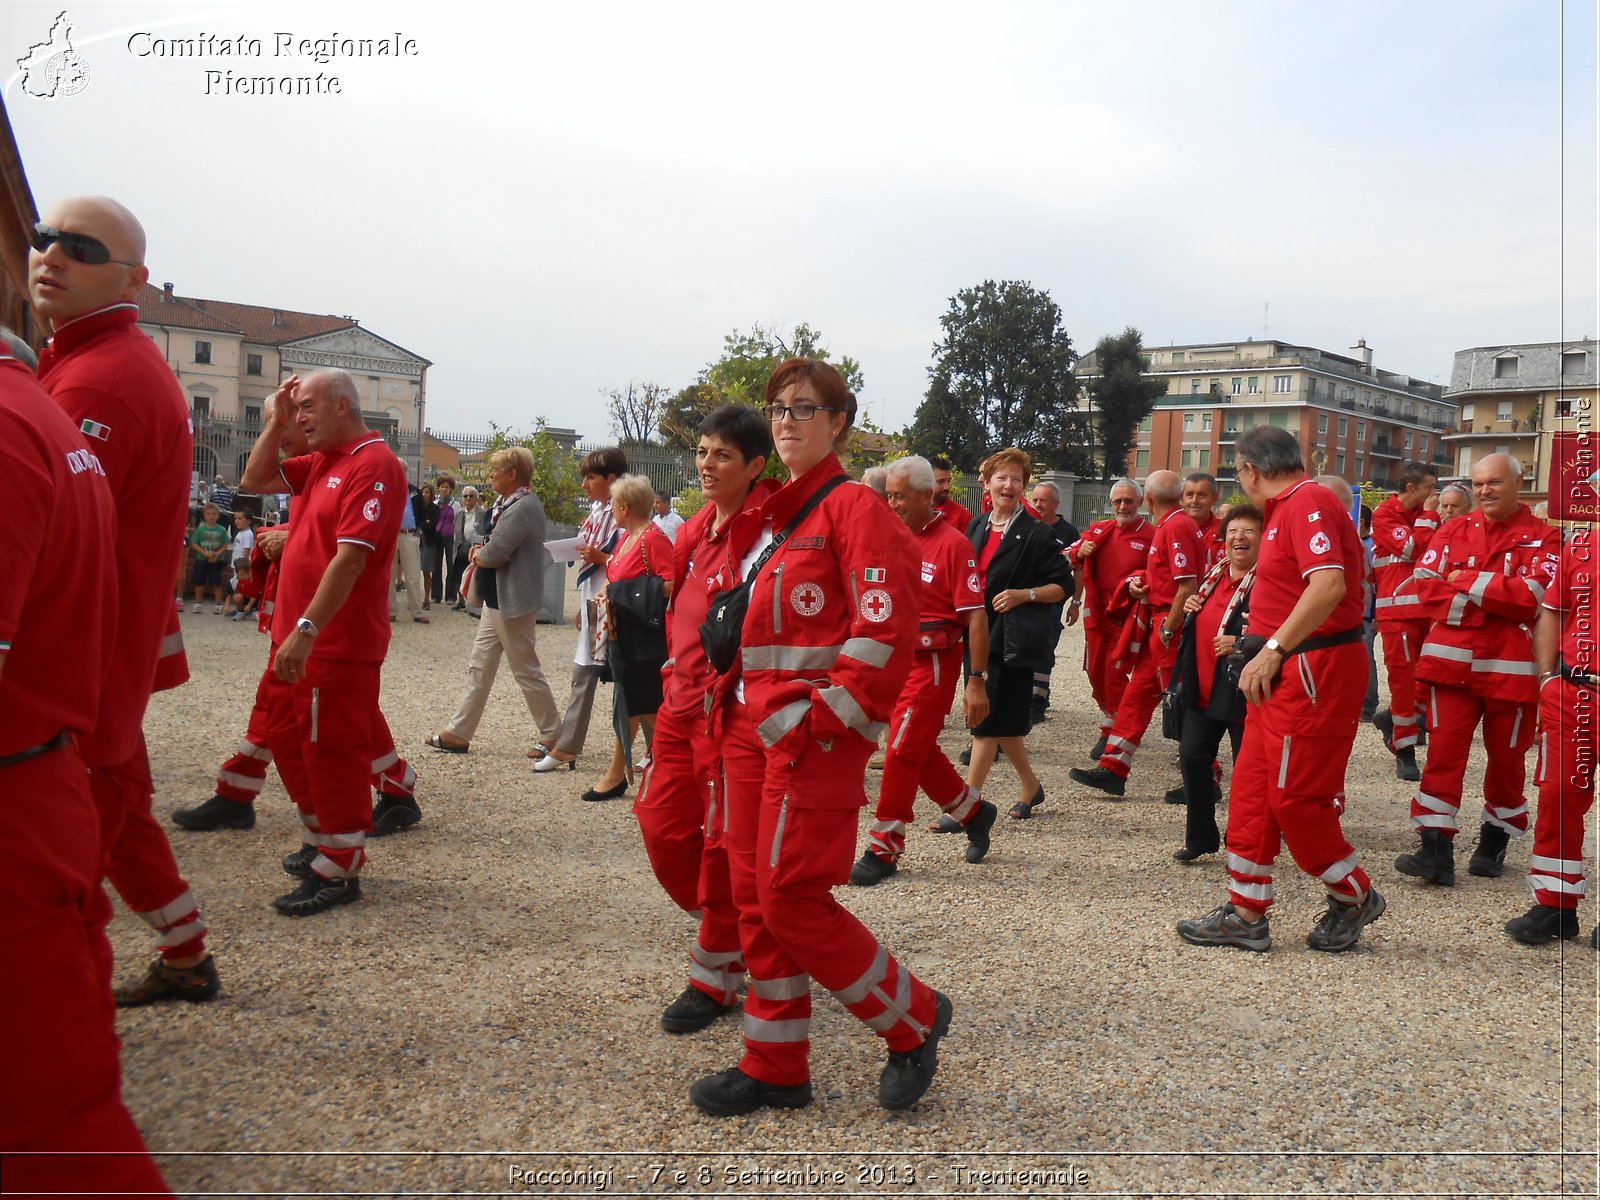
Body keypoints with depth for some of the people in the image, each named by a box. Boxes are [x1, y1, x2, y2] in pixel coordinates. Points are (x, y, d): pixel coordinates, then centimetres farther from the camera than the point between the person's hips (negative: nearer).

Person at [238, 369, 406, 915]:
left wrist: (306, 630, -27)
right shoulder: (320, 461, 13)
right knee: (288, 741, 19)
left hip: (337, 643, -10)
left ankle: (340, 870, 10)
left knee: (331, 752, -1)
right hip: (297, 635, 10)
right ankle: (325, 841, 33)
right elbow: (254, 480, 19)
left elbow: (350, 558, -24)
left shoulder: (374, 466, -17)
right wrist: (276, 421, 7)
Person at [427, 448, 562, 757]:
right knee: (479, 667, 11)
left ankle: (552, 736, 11)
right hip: (496, 600, 10)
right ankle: (458, 733, 16)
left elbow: (494, 554, -25)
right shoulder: (507, 504, 13)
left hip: (514, 602, -10)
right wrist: (482, 551, 0)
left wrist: (478, 554, -4)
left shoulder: (524, 507, -21)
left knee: (527, 671, 0)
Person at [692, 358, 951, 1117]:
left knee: (793, 899, -7)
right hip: (750, 731, 9)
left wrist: (831, 719, -17)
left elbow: (885, 631, -16)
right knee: (755, 898, 10)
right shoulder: (772, 514, 17)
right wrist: (737, 709, 14)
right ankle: (774, 1068, 23)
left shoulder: (853, 508, -8)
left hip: (813, 736, -9)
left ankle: (913, 1019, 15)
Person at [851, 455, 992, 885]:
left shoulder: (952, 544, -12)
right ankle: (973, 811, 34)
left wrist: (976, 682, -17)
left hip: (933, 663, -7)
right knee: (919, 752, 13)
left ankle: (884, 850, 5)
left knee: (903, 753, -5)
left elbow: (976, 617, -14)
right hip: (896, 660, 7)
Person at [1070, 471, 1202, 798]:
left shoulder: (1175, 527, -16)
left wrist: (1167, 630, -18)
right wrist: (1141, 581, 9)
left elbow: (1188, 587, -22)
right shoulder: (1171, 524, 14)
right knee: (1137, 693, 10)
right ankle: (1113, 770, 14)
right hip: (1160, 623, 10)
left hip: (1171, 625, -10)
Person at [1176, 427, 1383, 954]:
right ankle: (1246, 914, 16)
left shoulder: (1307, 502, -16)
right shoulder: (1288, 507, 16)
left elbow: (1329, 584, -29)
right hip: (1285, 672, 10)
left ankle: (1354, 897, 20)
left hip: (1313, 671, -10)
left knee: (1294, 796, -3)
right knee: (1252, 788, 10)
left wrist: (1274, 648, -30)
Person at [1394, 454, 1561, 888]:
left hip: (1511, 667, -1)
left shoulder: (1543, 538, -1)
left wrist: (1466, 582, -11)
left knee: (1506, 758, 11)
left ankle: (1494, 842, 29)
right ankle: (1436, 849, -4)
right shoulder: (1453, 531, 8)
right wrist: (1493, 600, -13)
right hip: (1452, 660, 1)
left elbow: (1532, 597, -15)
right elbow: (1426, 585, -3)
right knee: (1443, 753, -4)